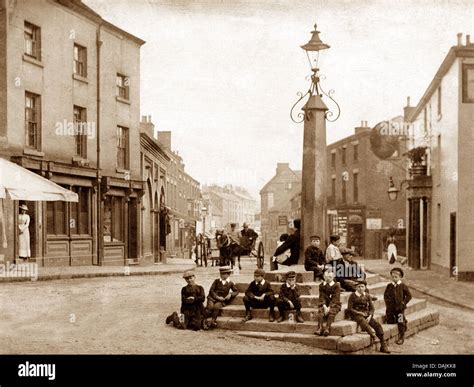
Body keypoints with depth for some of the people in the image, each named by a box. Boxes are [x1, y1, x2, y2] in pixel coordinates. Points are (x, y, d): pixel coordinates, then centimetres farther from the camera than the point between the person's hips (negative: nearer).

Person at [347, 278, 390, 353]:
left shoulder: (367, 296, 13)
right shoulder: (352, 296, 2)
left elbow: (372, 308, 10)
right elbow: (350, 309, -4)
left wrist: (369, 316, -9)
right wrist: (360, 313, -13)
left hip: (367, 315, 3)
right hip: (356, 315, -3)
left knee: (377, 325, -18)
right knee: (363, 321, -37)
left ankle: (383, 345, -20)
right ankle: (372, 333, -60)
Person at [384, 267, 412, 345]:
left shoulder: (403, 286, -5)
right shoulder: (389, 286, 5)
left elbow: (409, 296, -1)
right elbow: (386, 295, 13)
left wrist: (403, 303, -8)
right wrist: (387, 302, 1)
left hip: (400, 307, -4)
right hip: (390, 308, 4)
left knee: (400, 322, -2)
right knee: (390, 321, 5)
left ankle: (401, 337, 9)